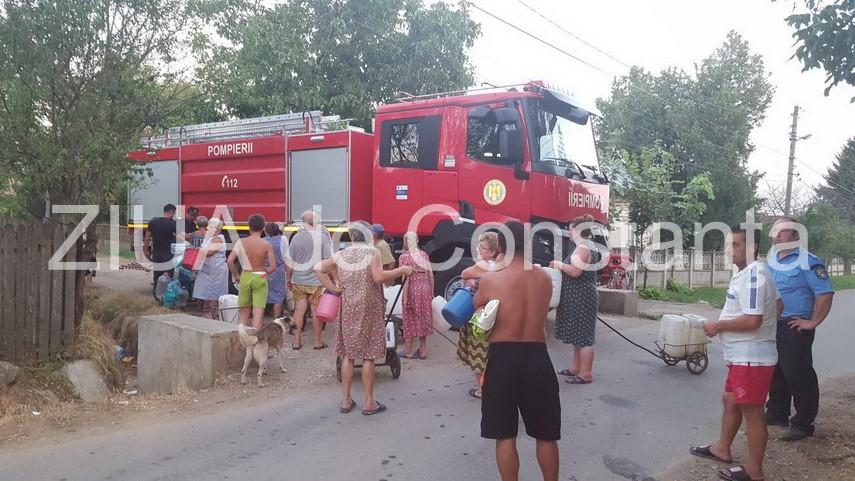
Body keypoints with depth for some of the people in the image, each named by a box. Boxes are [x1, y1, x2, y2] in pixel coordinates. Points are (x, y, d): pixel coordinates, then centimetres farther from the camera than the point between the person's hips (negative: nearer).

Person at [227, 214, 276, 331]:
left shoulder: (241, 242, -4)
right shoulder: (266, 245, -9)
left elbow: (229, 261, -11)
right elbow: (273, 267, -11)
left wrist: (236, 275, 4)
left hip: (245, 277, 3)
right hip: (260, 278, -2)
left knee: (244, 312, 15)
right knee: (258, 312, -1)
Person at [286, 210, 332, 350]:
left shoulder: (296, 237, -1)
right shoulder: (323, 237, -9)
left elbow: (288, 262, 1)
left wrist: (289, 279, 14)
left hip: (298, 281, 2)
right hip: (317, 282, -2)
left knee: (299, 310, 9)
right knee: (316, 311, 7)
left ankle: (297, 341, 15)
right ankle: (318, 342, 16)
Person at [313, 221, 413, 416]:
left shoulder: (341, 255, 6)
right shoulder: (372, 252, -7)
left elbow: (318, 268, 3)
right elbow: (378, 277, -18)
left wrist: (333, 288, 6)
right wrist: (401, 270, -8)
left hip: (348, 308, 4)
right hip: (368, 308, -4)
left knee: (348, 354, 11)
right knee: (368, 355, 2)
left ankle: (346, 400, 16)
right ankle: (369, 403, 8)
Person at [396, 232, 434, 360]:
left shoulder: (404, 257, -8)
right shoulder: (424, 255, 6)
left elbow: (406, 278, -14)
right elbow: (431, 275, 5)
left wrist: (405, 297, -12)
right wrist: (431, 292, 12)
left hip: (412, 291, -4)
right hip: (425, 290, 4)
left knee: (410, 320, 6)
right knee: (423, 319, 12)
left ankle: (409, 351, 13)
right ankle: (423, 351, 19)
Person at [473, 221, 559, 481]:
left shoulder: (491, 279, -9)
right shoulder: (545, 278, 1)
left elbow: (477, 307, 8)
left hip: (503, 357, -3)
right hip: (537, 357, 3)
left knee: (505, 435, 9)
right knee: (546, 434, 16)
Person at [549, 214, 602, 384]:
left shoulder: (582, 248, -16)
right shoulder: (589, 246, 18)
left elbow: (575, 271, -27)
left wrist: (559, 264, -12)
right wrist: (561, 266, 15)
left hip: (580, 298, -11)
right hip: (582, 297, 11)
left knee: (583, 335, -7)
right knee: (579, 334, 16)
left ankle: (586, 374, -2)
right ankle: (576, 368, 24)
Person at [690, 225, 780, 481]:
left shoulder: (753, 276, -22)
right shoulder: (749, 272, 11)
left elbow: (753, 320, -30)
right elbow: (777, 306, 22)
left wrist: (719, 325, -17)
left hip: (752, 358, -11)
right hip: (742, 355, 11)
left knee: (751, 412, 1)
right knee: (730, 401, 22)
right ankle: (722, 448, 38)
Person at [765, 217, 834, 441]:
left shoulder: (808, 262, -12)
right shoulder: (771, 261, 11)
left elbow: (825, 293, -16)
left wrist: (813, 322, -16)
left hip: (795, 327, -8)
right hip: (771, 326, 8)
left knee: (798, 375, -3)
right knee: (775, 372, 17)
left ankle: (803, 423, 9)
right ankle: (777, 413, 31)